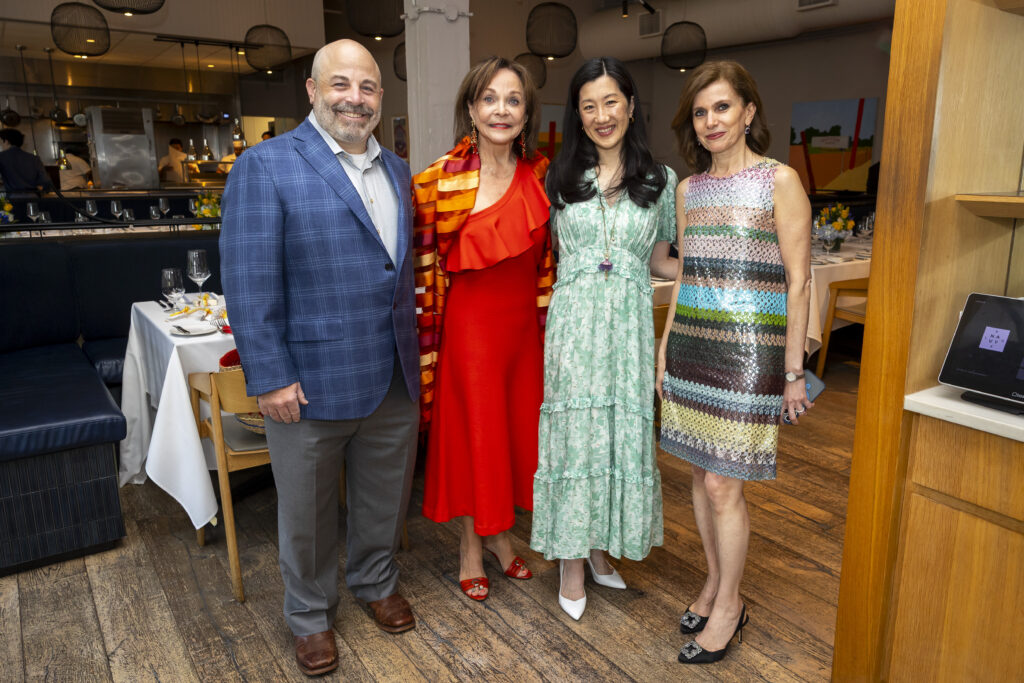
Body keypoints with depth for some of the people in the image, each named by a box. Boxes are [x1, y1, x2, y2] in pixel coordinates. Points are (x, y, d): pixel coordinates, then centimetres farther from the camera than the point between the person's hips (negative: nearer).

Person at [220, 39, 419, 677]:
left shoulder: (398, 171, 10)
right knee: (308, 511, 15)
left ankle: (378, 581, 47)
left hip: (395, 379, 5)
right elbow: (249, 282, -14)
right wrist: (270, 378, -16)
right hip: (311, 382, -5)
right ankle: (311, 615, 39)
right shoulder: (265, 166, -10)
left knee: (386, 496, 21)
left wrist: (414, 348, 10)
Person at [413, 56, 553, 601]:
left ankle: (498, 533, 36)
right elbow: (423, 266, -9)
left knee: (516, 423, 14)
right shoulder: (440, 181, -11)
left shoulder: (540, 174, 2)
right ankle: (471, 544, 30)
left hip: (523, 319, 5)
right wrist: (424, 341, -10)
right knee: (471, 427, 8)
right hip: (469, 318, -4)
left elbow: (546, 258, 11)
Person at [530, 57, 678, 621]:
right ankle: (572, 560, 19)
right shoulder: (561, 178, 7)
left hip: (630, 321, 1)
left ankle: (600, 545, 28)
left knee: (624, 432, 7)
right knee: (573, 431, 2)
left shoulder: (661, 180, 7)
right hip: (573, 320, -1)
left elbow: (658, 261, 12)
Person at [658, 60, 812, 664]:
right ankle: (715, 581, 32)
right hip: (692, 344, 6)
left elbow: (798, 282, -7)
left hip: (748, 349, -5)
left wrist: (793, 371, -9)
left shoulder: (780, 181, -5)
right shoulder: (689, 188, 11)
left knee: (722, 483, -2)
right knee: (703, 473, 13)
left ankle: (728, 604, 19)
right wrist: (666, 346, 13)